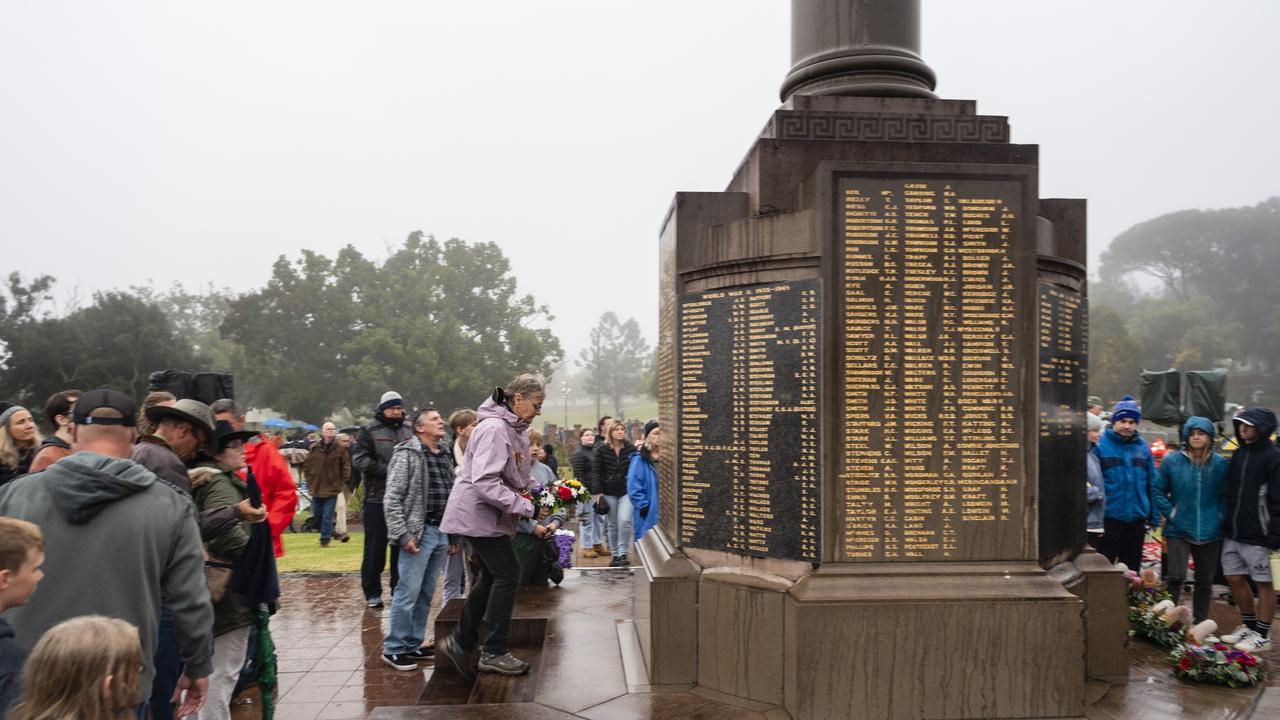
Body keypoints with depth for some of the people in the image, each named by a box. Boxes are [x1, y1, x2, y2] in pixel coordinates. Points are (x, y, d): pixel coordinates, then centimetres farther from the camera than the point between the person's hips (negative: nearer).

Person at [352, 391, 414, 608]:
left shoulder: (410, 431, 12)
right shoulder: (369, 432, -2)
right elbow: (359, 458, -12)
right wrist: (388, 471, -18)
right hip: (377, 499, -4)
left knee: (403, 547, 9)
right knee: (375, 548, 2)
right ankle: (372, 592, 13)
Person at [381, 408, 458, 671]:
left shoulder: (445, 454, 14)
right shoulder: (407, 454, -8)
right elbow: (391, 499, -11)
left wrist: (453, 536, 15)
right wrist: (402, 534, -16)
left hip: (441, 533, 7)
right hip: (419, 532, -7)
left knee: (426, 594, 13)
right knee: (408, 593, -4)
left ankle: (413, 644, 23)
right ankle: (394, 649, 8)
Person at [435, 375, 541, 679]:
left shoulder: (515, 430, 9)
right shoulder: (493, 429, -22)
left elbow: (518, 477, 21)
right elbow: (485, 484, -29)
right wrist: (527, 507, -26)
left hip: (489, 516, 10)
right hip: (480, 514, -10)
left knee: (490, 577, 15)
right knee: (507, 575, -5)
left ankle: (460, 642, 25)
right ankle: (494, 652, 6)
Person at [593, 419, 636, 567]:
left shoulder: (631, 449, -1)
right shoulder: (601, 449, -2)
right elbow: (595, 471, -2)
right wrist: (597, 492, -8)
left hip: (627, 491, 0)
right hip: (609, 492, 1)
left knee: (624, 521, -15)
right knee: (612, 525, 8)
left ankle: (622, 553, -3)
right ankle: (615, 554, 20)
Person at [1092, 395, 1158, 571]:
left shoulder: (1143, 447, 6)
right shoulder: (1101, 444, -7)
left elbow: (1152, 483, 10)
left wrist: (1154, 516, 8)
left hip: (1137, 517, 4)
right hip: (1109, 517, -4)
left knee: (1132, 564, 15)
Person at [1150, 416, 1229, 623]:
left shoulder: (1220, 464, 0)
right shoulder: (1172, 462, -4)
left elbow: (1226, 496, 7)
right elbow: (1157, 490, 3)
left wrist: (1220, 517, -4)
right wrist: (1171, 513, -6)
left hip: (1210, 533, 2)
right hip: (1178, 531, -2)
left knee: (1205, 581, 13)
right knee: (1176, 576, -11)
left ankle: (1201, 622, 27)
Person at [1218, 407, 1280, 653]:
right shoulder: (1239, 453, 12)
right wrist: (1226, 524, 13)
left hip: (1257, 536, -7)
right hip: (1233, 532, 7)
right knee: (1235, 579, 12)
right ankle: (1249, 626, 27)